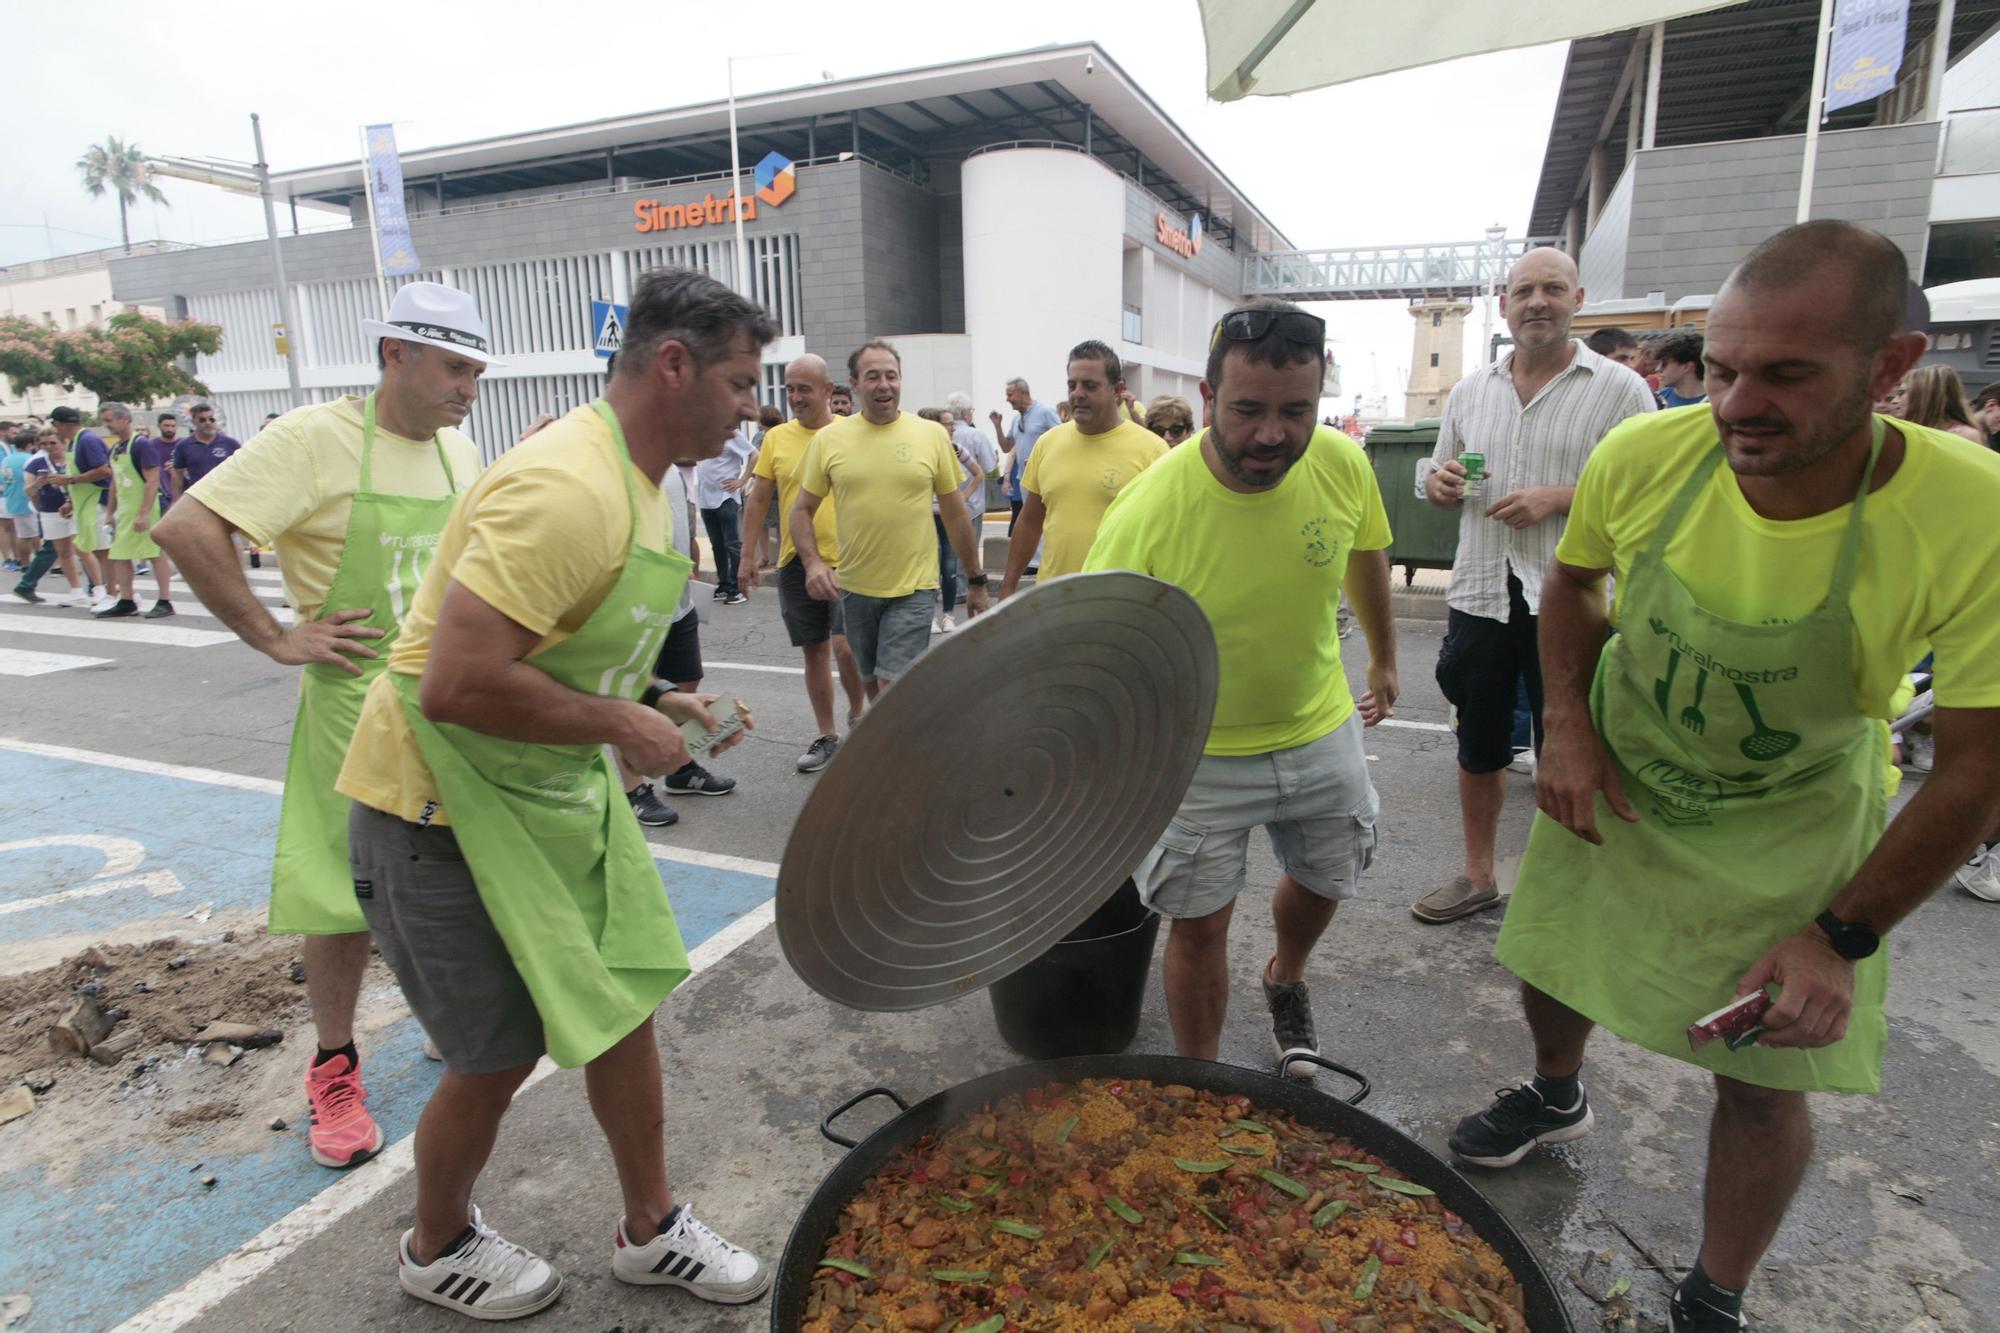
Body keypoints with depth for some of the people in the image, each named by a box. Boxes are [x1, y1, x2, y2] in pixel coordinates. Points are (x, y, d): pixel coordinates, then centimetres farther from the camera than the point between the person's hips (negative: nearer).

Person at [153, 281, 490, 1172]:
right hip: (359, 706, -5)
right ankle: (335, 1067, 25)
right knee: (348, 896, 5)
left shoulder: (461, 453, 7)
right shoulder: (316, 439, -13)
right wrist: (275, 640, -17)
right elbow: (186, 529, -19)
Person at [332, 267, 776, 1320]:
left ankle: (650, 1230, 35)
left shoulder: (636, 482, 6)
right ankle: (438, 1250, 39)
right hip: (443, 809, -9)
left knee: (625, 1005, 14)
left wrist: (651, 707, 4)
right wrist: (619, 724, -22)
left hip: (557, 796, 9)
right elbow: (460, 684, -34)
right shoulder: (563, 489, -28)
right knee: (500, 1056, 7)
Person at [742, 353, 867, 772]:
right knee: (814, 651, 10)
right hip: (795, 562, 3)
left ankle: (857, 713, 15)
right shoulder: (777, 437, 5)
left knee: (845, 645, -13)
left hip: (846, 559, -3)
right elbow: (759, 501, 10)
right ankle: (826, 736, 23)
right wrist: (749, 554, 8)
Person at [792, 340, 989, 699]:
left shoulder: (932, 434, -2)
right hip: (854, 587, 3)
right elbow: (802, 511, 6)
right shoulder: (828, 439, 0)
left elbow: (956, 513, 4)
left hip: (913, 588, -2)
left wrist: (976, 580, 7)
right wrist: (812, 561, -12)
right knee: (871, 686, 16)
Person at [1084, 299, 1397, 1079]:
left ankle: (1286, 982, 60)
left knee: (1323, 883, 25)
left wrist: (1384, 659, 18)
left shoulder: (1343, 464, -17)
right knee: (1199, 926, 5)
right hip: (1199, 753, -4)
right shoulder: (1145, 515, -31)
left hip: (1322, 731, 5)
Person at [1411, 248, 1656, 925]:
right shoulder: (1470, 391, 11)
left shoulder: (1618, 388, -3)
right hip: (1481, 591, 4)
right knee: (1478, 745, 14)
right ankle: (1477, 875, 31)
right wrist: (1438, 482, -4)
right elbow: (1437, 473, 20)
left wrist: (1558, 498, -19)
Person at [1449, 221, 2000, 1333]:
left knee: (1763, 1084, 6)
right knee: (1550, 965, 20)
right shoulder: (1644, 457, -22)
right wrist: (1569, 727, -14)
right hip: (1611, 789, 3)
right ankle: (1558, 1098, 55)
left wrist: (1843, 938, -18)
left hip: (1786, 841, -2)